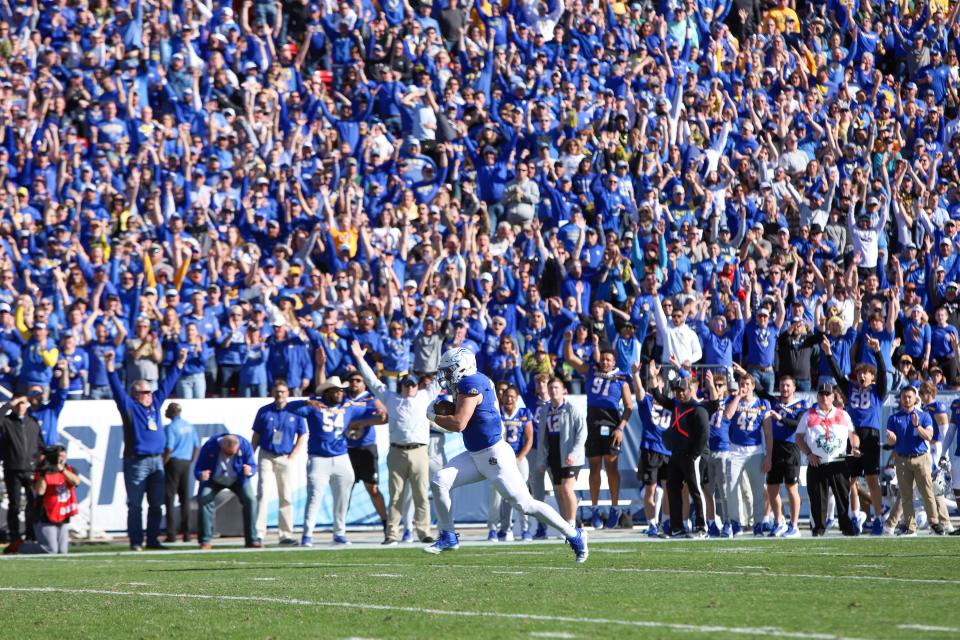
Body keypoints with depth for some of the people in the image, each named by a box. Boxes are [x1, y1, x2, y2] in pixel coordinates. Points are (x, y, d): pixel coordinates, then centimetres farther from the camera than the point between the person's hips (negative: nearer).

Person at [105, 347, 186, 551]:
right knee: (135, 505, -2)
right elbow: (117, 388, -12)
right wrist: (110, 367, -23)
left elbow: (167, 383, 23)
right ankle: (136, 542, 0)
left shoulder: (155, 404, 15)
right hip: (137, 462, -6)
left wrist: (180, 362, 27)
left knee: (157, 504, 8)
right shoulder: (129, 406, -1)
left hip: (156, 461, 6)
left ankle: (153, 540, 15)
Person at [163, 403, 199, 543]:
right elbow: (197, 446, 14)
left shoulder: (170, 427, -12)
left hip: (173, 463, -7)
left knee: (170, 499, -3)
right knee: (185, 498, 10)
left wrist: (162, 464, -9)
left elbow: (169, 449, -19)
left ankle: (171, 534, -8)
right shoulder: (189, 426, 11)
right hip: (186, 463, 7)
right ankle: (186, 533, 9)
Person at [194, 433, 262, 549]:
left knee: (250, 500, -19)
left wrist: (250, 471, -45)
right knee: (203, 499, -23)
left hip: (237, 479, 1)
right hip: (214, 480, -1)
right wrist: (201, 475, -51)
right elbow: (198, 470, -25)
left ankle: (252, 540, -10)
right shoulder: (209, 447, -31)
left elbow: (253, 466, -19)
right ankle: (205, 541, -16)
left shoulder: (245, 445, -27)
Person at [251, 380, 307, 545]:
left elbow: (302, 437, 6)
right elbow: (256, 436, 6)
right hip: (266, 456, -1)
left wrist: (292, 457, -3)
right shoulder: (264, 411, 1)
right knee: (262, 494, -9)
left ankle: (285, 534, 7)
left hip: (285, 458, 1)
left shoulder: (295, 412, 1)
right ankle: (259, 533, -11)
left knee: (286, 497, 2)